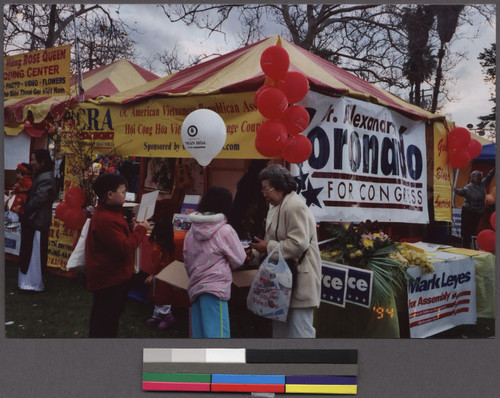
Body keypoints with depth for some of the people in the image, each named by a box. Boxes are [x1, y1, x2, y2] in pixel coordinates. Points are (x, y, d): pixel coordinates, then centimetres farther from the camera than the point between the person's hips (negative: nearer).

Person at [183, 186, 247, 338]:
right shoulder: (225, 230, -9)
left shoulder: (192, 231, 7)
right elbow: (239, 260, -3)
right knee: (217, 333, -7)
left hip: (195, 286, 7)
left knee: (198, 333, 12)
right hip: (215, 287, -6)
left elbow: (187, 260, 13)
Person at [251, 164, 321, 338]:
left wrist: (268, 247, -18)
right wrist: (261, 247, 7)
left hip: (300, 276, -10)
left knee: (300, 327, -6)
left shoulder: (295, 206, -19)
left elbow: (299, 243, -25)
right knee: (280, 325, 20)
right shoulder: (276, 206, 13)